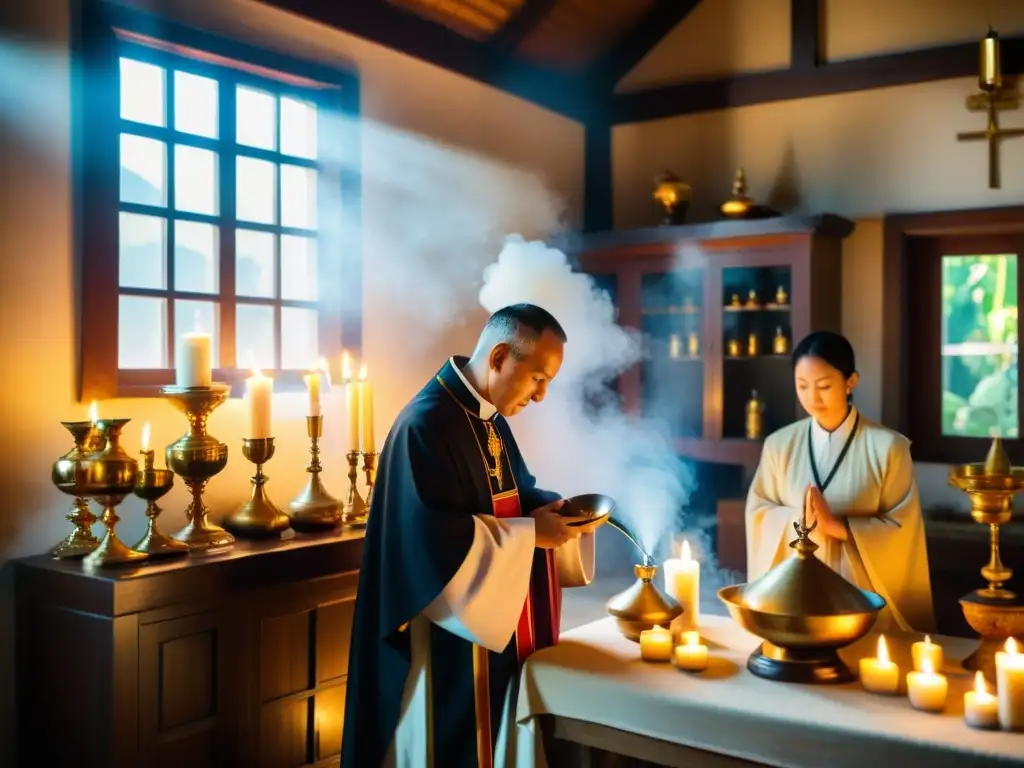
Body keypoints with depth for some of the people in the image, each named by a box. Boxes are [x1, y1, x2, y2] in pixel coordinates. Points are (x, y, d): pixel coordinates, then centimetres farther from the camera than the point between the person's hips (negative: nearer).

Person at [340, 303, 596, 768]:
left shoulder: (490, 420, 8)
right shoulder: (426, 424, -22)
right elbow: (436, 537, -28)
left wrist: (547, 507, -2)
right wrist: (529, 533, -21)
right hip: (447, 637, -9)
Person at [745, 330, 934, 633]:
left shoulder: (887, 446, -6)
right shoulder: (779, 444, 3)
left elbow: (902, 530, -7)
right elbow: (758, 516, 4)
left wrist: (838, 526, -18)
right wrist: (799, 520, -15)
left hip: (863, 602, -2)